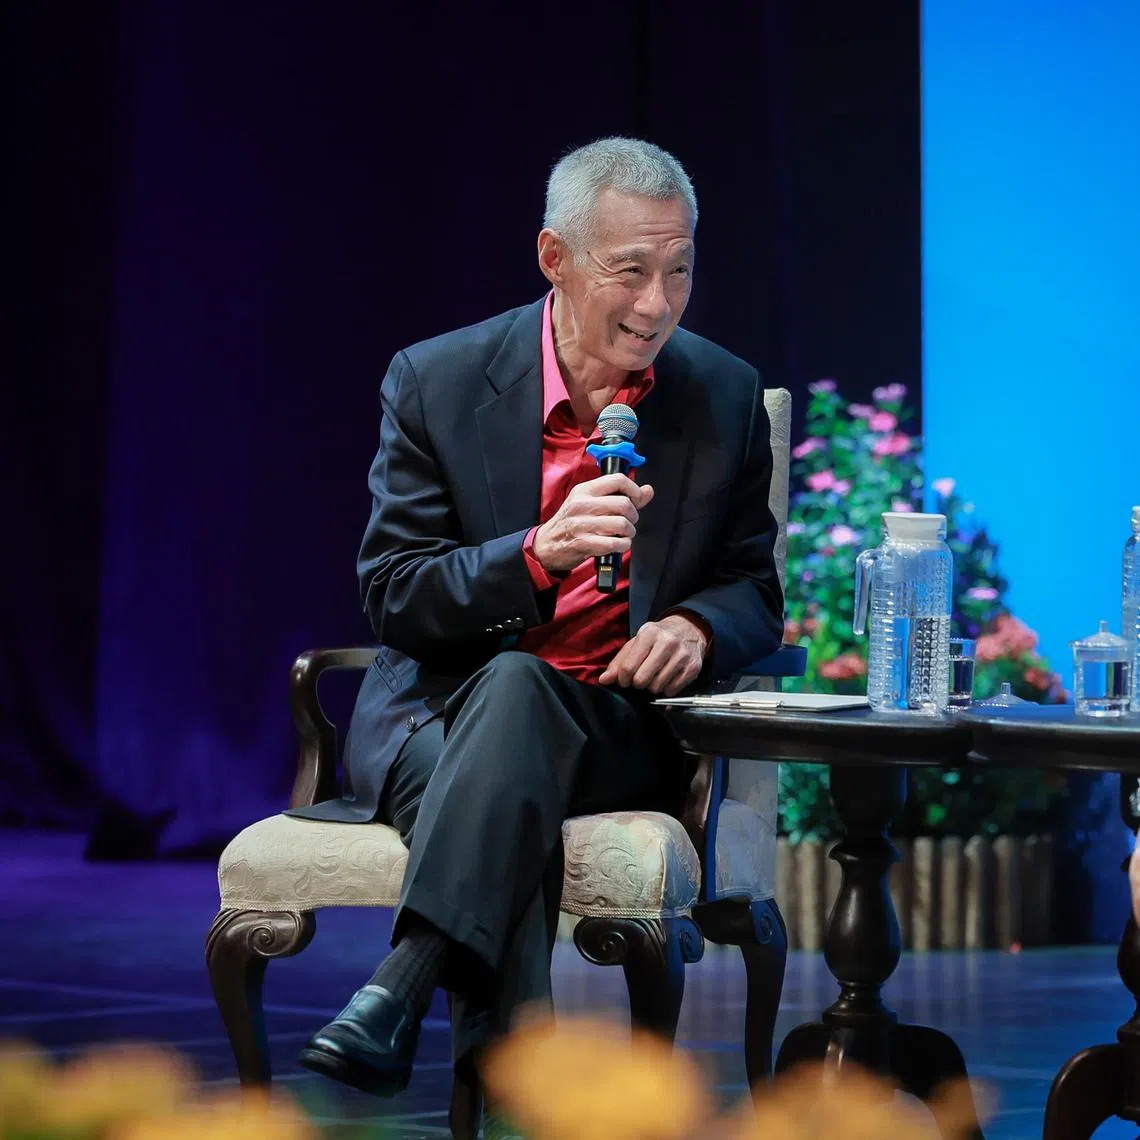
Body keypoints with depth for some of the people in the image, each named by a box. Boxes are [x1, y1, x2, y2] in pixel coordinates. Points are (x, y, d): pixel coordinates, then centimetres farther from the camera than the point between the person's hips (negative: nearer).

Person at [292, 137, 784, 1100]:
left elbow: (754, 594, 13)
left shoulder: (724, 398, 6)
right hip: (437, 720, 0)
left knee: (516, 686, -36)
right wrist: (538, 553, -23)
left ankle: (401, 990, -48)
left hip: (619, 730, 0)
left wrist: (696, 629, -13)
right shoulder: (435, 384, 0)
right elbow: (391, 600, -4)